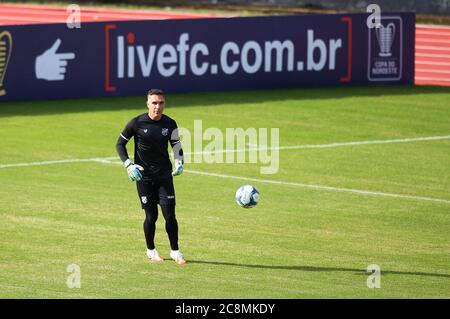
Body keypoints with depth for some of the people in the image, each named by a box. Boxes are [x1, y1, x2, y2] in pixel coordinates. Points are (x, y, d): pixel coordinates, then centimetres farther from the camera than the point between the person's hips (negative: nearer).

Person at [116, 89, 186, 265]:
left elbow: (176, 144, -4)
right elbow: (120, 144, 2)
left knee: (169, 214, -5)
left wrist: (178, 162, -25)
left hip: (164, 174, 2)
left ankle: (175, 251, 9)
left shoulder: (170, 124, 1)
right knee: (151, 216, 0)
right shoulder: (136, 123, -7)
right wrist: (128, 165, -11)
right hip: (143, 175, -2)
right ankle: (151, 250, 21)